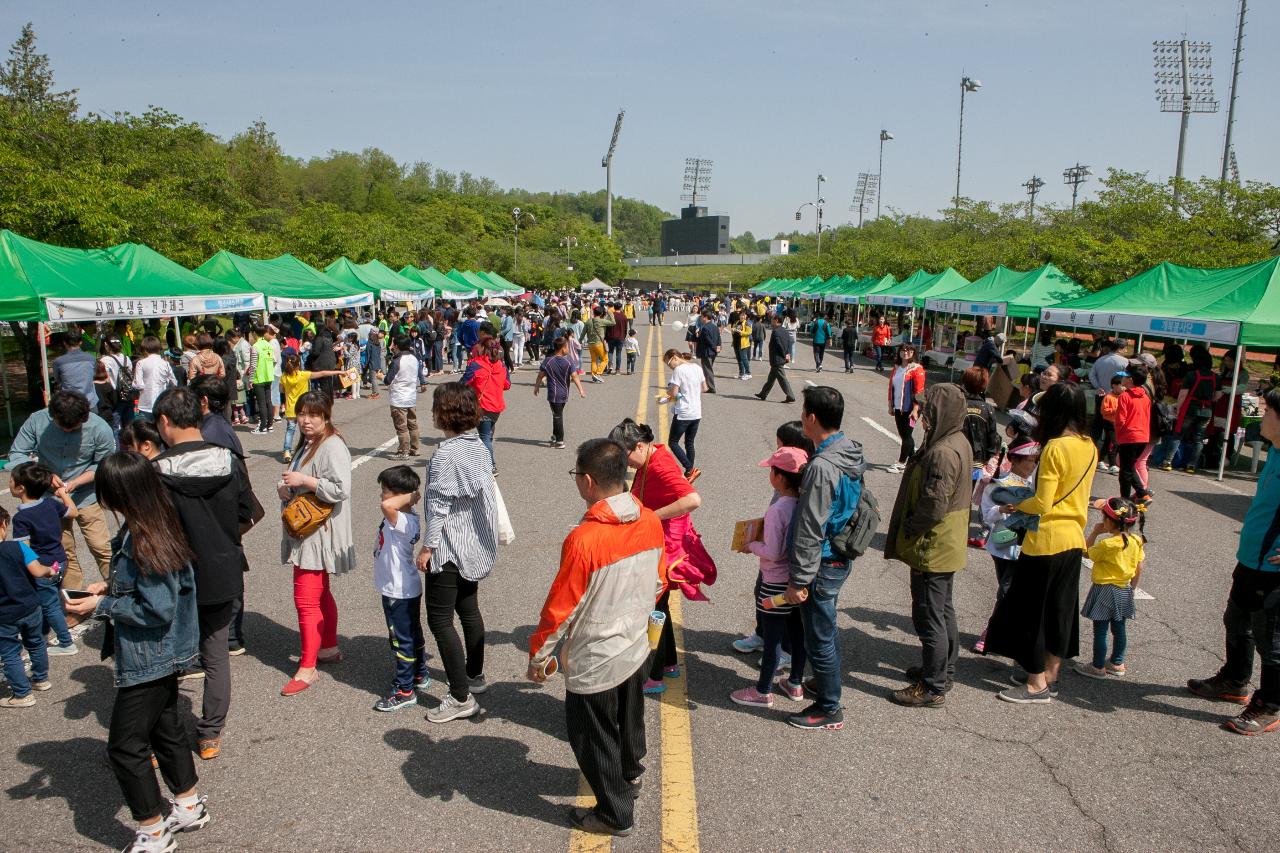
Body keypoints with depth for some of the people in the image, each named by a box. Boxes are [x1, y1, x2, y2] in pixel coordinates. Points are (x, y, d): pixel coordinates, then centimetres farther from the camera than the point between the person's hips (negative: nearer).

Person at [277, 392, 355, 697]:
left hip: (319, 536, -10)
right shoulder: (305, 445, 14)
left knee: (306, 600, -7)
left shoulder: (333, 447, -17)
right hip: (303, 532, 10)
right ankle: (329, 648, 35)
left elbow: (341, 489, -27)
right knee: (320, 595, 20)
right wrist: (284, 487, 4)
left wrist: (304, 480, -24)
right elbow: (297, 485, 26)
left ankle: (307, 667, 2)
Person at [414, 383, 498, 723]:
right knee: (469, 609, 21)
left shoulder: (446, 454, -22)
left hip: (448, 549, -9)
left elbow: (438, 504, -20)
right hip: (474, 546, 9)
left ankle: (461, 697, 1)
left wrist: (427, 546, -11)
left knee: (440, 620, -2)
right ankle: (475, 676, 36)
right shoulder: (479, 447, 3)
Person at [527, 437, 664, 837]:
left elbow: (559, 609, -22)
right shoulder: (652, 522, -11)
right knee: (629, 719, 30)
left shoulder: (583, 539, -31)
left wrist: (537, 654, -6)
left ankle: (616, 813, 32)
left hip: (594, 662, -7)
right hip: (636, 647, 7)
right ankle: (630, 775, 55)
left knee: (593, 737, 16)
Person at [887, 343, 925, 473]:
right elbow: (891, 386, 16)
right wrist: (891, 406, 14)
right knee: (903, 434, 12)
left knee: (907, 435, -2)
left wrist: (915, 409, -18)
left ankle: (901, 463, 4)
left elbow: (919, 391, -14)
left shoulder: (917, 369, -10)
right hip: (898, 408, 7)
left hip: (910, 409, -7)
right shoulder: (896, 368, 12)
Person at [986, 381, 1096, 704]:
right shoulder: (1089, 447, 3)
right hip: (1074, 540, 8)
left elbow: (1042, 503, -19)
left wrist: (1015, 506, -1)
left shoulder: (1055, 448, -20)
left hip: (1046, 542, -8)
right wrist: (1028, 502, 13)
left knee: (1030, 611, 5)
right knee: (1060, 609, 17)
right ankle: (1050, 676, 29)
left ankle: (1037, 685, 11)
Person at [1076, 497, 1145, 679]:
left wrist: (1094, 532, -2)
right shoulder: (1136, 541, -4)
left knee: (1100, 631, 4)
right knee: (1119, 629, 18)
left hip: (1105, 591, -7)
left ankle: (1098, 667, 12)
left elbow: (1087, 552, -6)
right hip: (1124, 591, 7)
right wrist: (1131, 588, 17)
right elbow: (1139, 569, 5)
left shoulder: (1107, 544, -23)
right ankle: (1117, 663, 30)